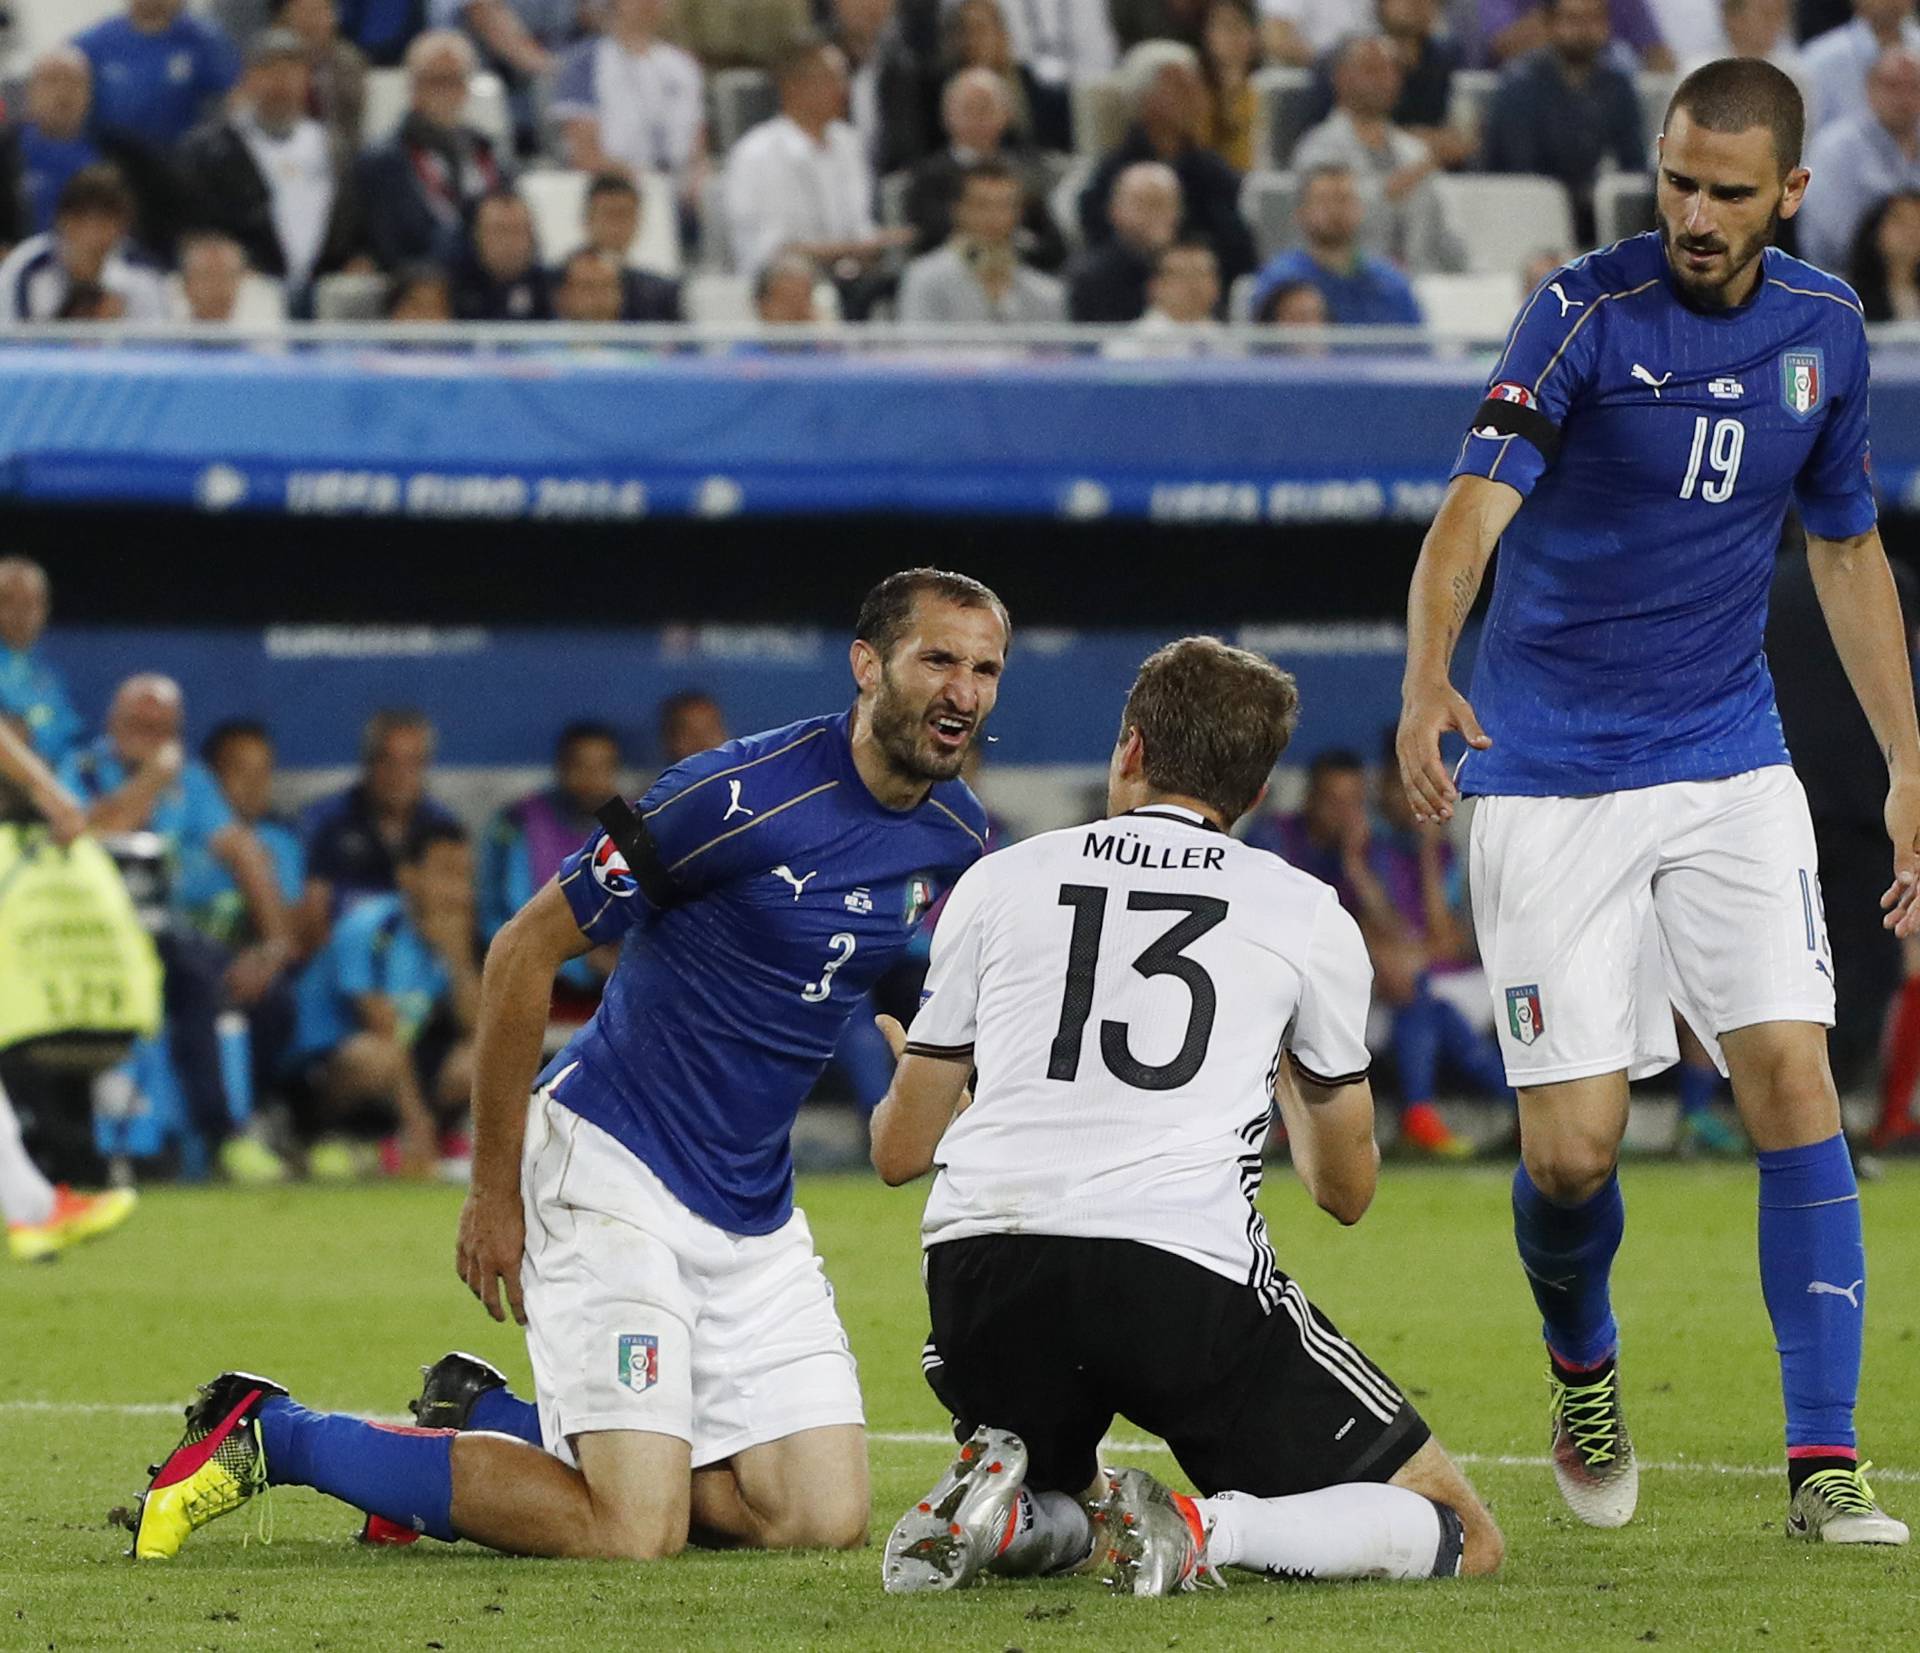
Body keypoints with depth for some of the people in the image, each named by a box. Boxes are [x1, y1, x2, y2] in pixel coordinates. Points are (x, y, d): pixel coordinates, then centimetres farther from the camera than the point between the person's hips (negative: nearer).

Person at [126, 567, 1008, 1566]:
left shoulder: (954, 838, 2)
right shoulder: (741, 797, -19)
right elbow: (524, 953, -14)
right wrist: (494, 1191, -12)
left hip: (753, 1211, 7)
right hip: (611, 1171, -7)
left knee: (826, 1519, -2)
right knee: (633, 1534, -19)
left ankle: (483, 1425, 17)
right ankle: (265, 1436, -2)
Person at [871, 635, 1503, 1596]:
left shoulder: (998, 880, 16)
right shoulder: (1308, 914, 12)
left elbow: (899, 1152, 20)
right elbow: (1346, 1188, 22)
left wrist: (904, 1072, 45)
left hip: (982, 1265, 3)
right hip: (1189, 1278, -3)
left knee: (1063, 1513, 34)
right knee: (1462, 1540, 7)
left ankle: (999, 1513, -3)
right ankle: (1202, 1532, -19)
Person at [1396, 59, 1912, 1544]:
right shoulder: (1587, 312, -12)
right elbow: (1475, 505, -25)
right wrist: (1427, 681, -43)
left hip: (1731, 763, 3)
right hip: (1552, 776, -3)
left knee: (1792, 1074, -14)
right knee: (1573, 1148, -6)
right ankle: (1582, 1367, 28)